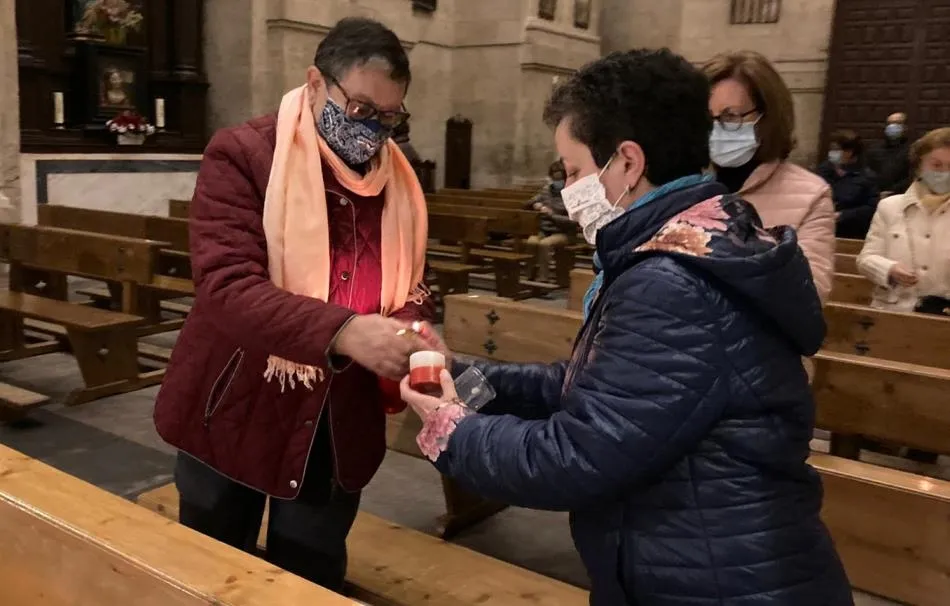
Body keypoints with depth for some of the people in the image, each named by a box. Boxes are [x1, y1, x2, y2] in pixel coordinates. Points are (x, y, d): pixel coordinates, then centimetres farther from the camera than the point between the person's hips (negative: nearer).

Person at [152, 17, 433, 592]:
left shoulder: (399, 182, 3)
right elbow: (226, 288, -25)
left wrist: (410, 331, -14)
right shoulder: (241, 155, -14)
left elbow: (409, 287, 10)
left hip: (338, 427, 4)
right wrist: (342, 331, -39)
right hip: (235, 413, -3)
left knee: (311, 583, 18)